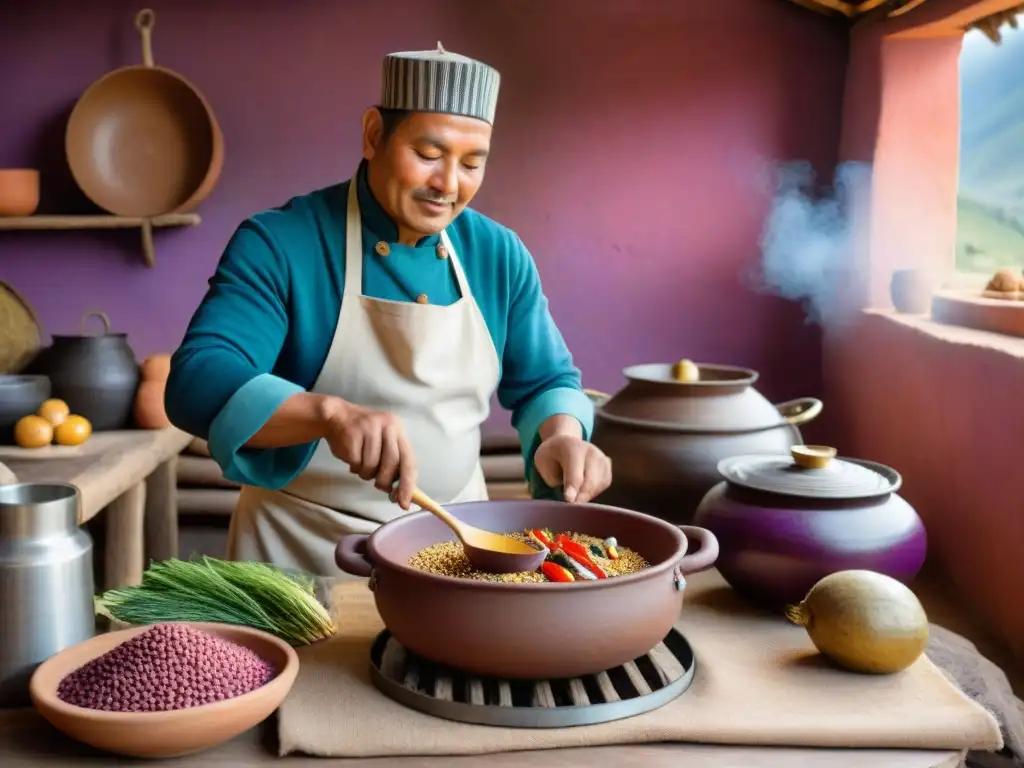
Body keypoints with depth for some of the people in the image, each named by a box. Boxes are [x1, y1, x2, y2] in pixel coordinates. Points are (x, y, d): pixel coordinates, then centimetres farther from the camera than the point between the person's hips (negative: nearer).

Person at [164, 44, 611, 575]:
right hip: (304, 552, -4)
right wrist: (331, 412, -44)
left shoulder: (499, 255, -1)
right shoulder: (279, 244, -15)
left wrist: (563, 435, -16)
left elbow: (545, 382, 8)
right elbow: (198, 381, -27)